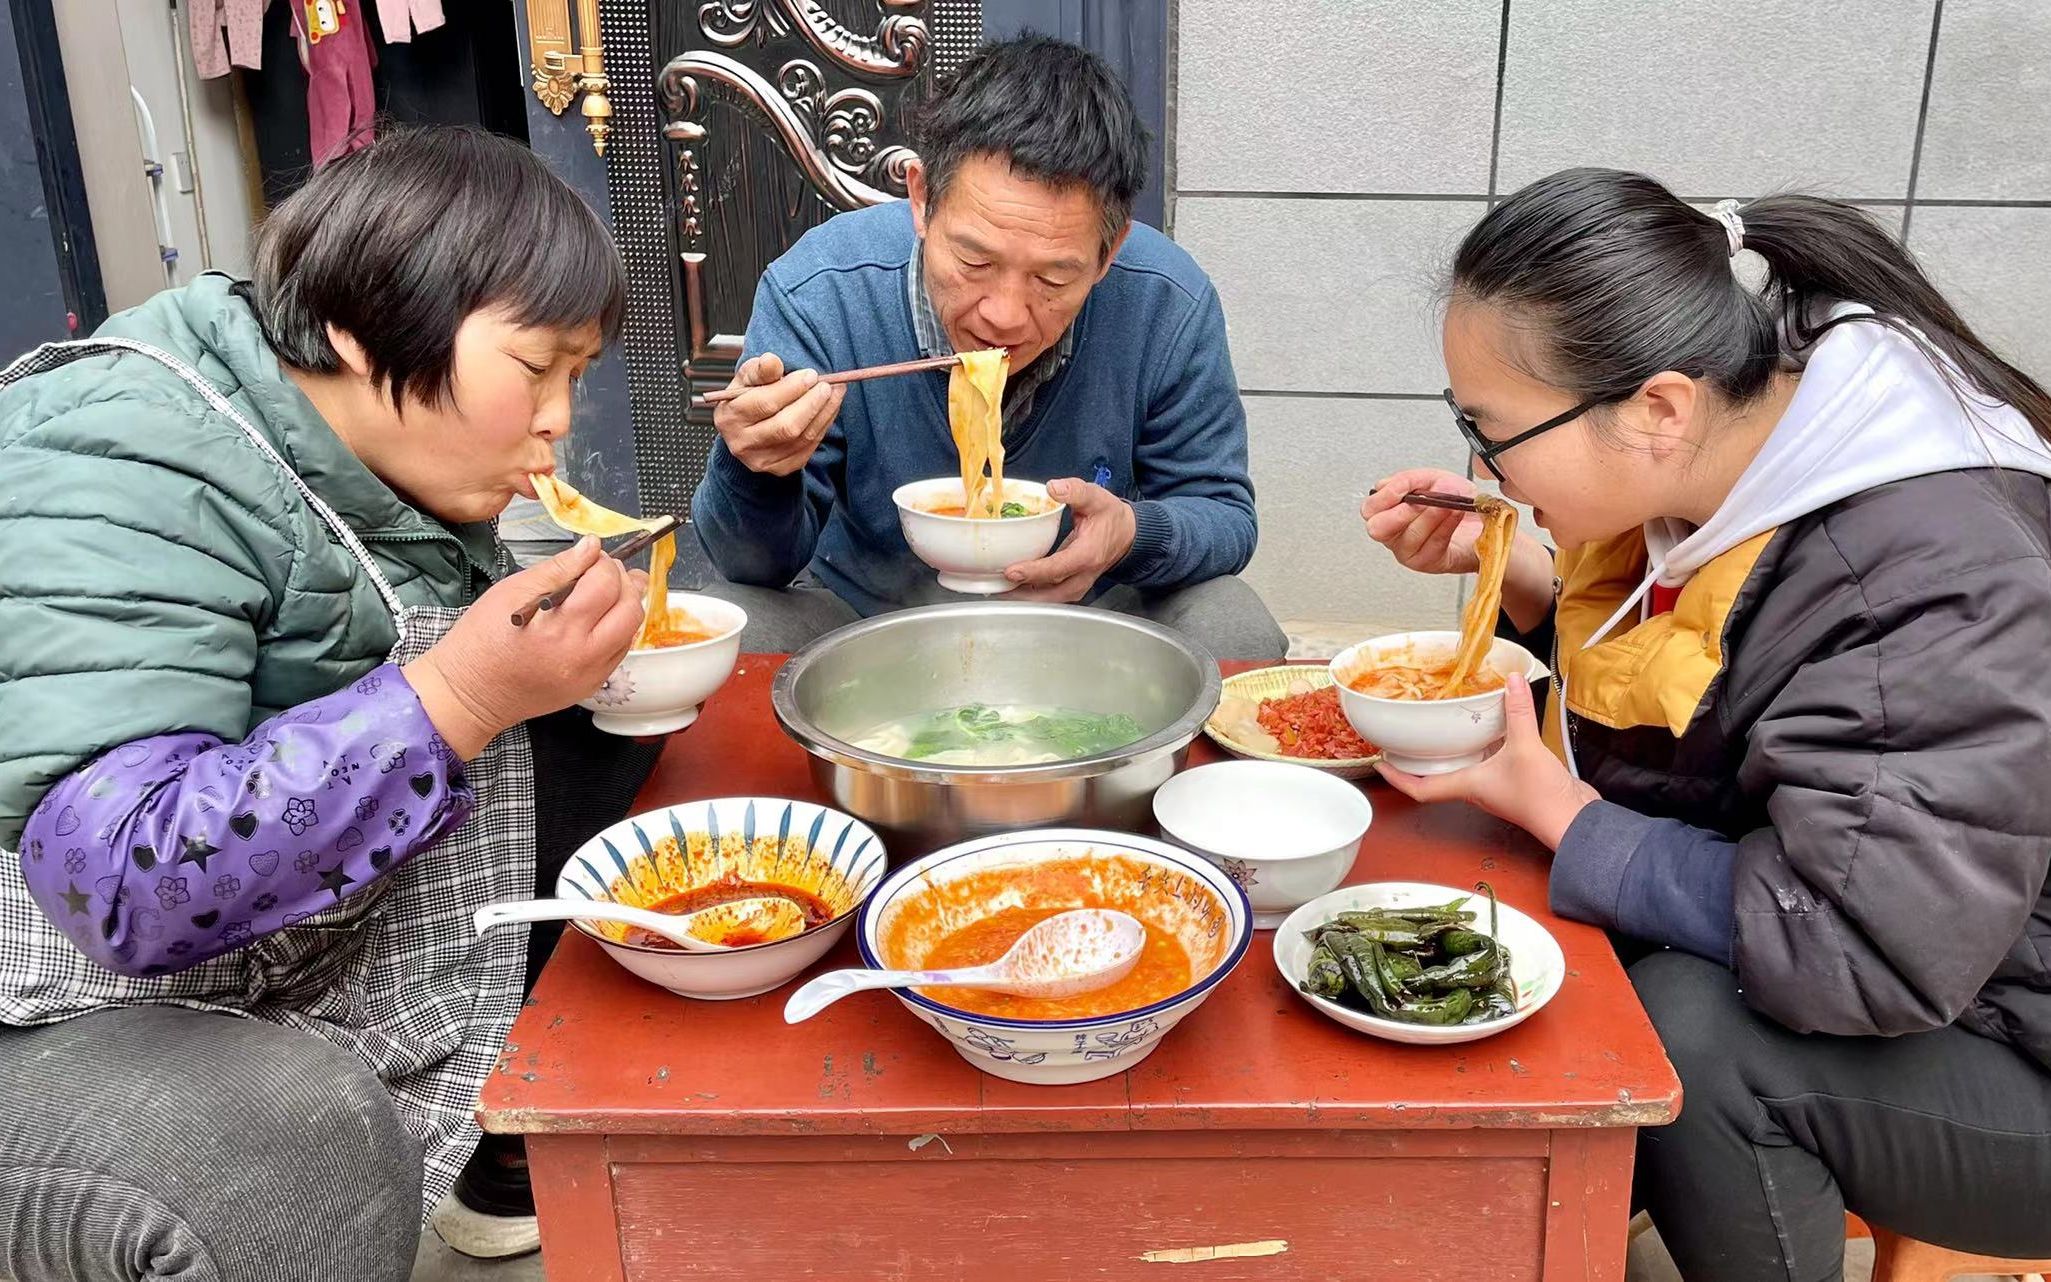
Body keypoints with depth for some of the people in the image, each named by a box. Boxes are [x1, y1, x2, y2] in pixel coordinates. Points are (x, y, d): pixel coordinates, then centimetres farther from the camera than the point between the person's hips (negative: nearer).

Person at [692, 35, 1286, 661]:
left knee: (1238, 635, -24)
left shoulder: (1169, 304, -21)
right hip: (863, 607, 0)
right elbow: (760, 568, -15)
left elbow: (1225, 516, -8)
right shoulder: (814, 293, -23)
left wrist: (1134, 535, -31)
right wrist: (755, 475, -39)